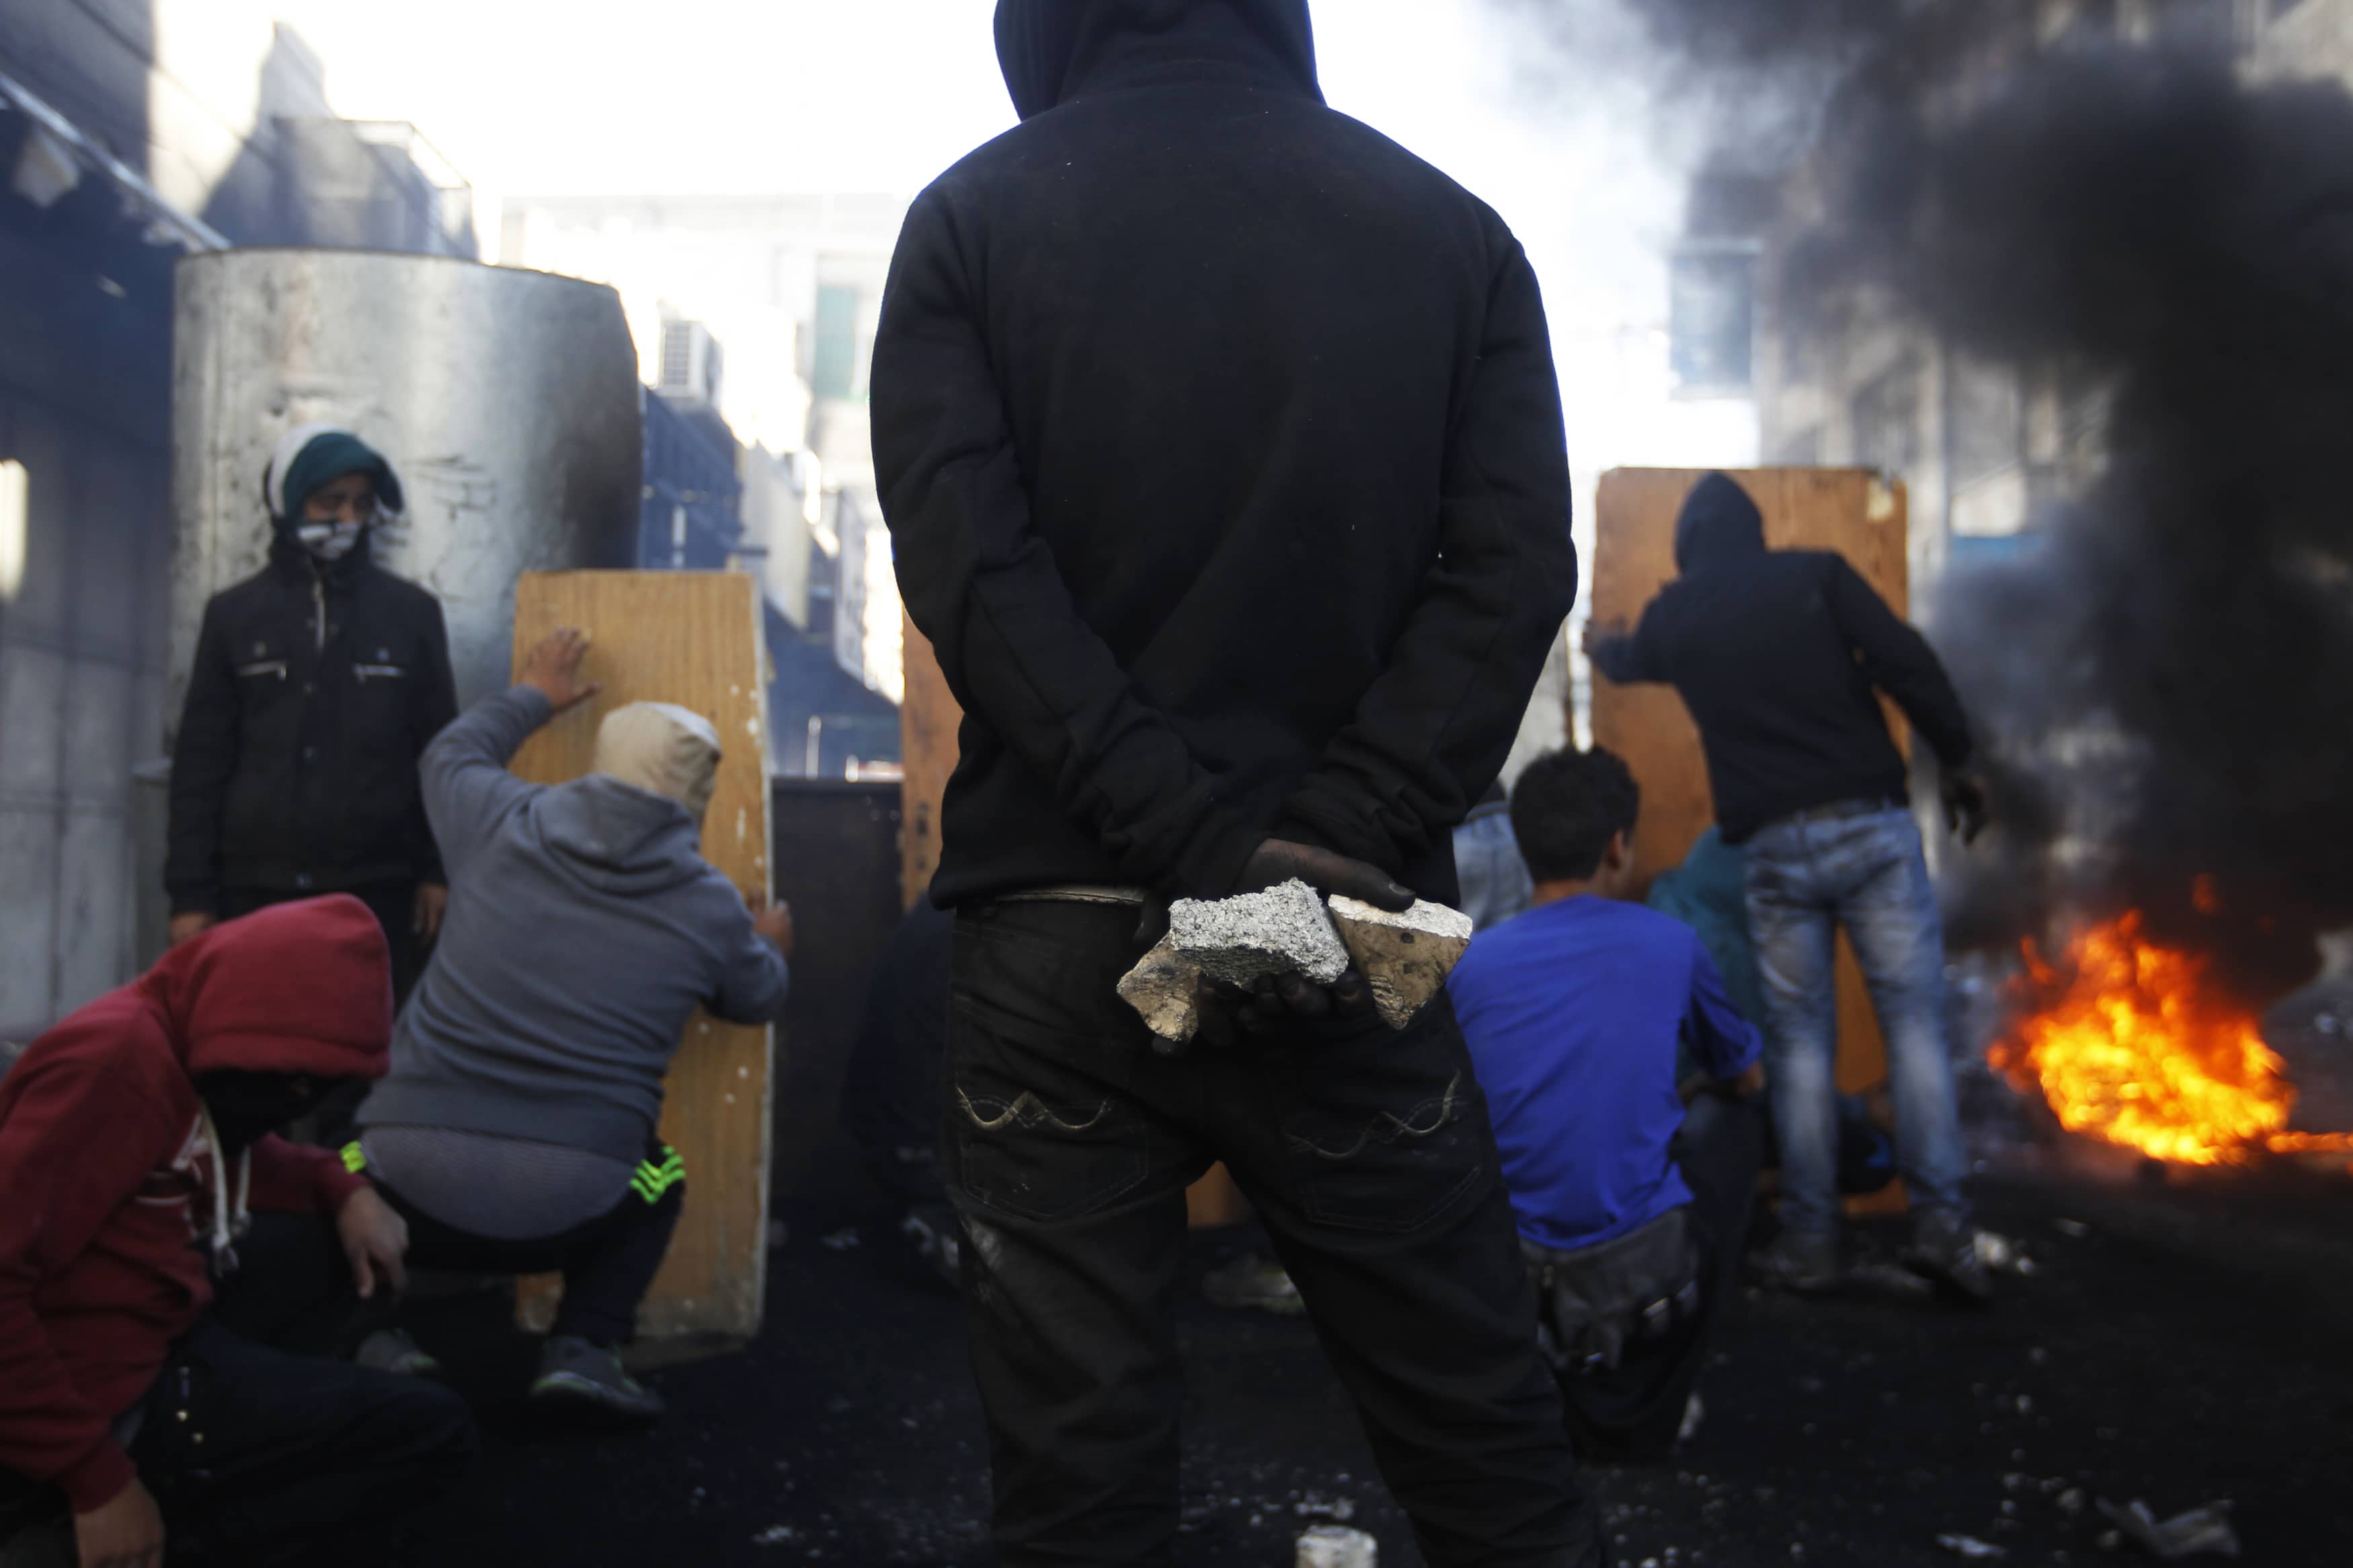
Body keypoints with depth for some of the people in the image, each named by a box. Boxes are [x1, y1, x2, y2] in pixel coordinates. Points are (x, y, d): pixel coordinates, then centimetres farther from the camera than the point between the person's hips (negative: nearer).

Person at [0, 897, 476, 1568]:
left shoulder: (184, 1039, 4)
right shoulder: (117, 1060, -25)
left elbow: (239, 1155, 23)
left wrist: (345, 1190, 2)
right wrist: (96, 1477, -25)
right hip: (112, 1387, -9)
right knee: (436, 1431, -7)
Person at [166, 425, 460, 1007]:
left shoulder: (412, 612, 7)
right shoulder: (234, 614, 8)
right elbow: (201, 761, 7)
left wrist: (439, 870, 1)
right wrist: (190, 892, 1)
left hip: (378, 892, 0)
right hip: (256, 890, 1)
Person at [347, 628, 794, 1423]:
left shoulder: (503, 826, 4)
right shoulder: (711, 908, 1)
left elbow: (450, 753, 28)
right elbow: (756, 1000, 23)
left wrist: (532, 697, 45)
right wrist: (770, 949, 45)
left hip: (410, 1190, 1)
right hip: (563, 1216, -1)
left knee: (360, 1154, 33)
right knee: (659, 1175, 31)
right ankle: (585, 1344, 11)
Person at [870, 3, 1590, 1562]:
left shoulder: (971, 220, 5)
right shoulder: (1451, 225, 9)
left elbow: (971, 566, -8)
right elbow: (1512, 565, -3)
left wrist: (1202, 839, -13)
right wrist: (1336, 836, -10)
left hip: (1063, 930, -1)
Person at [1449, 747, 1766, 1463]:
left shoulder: (1469, 962, 3)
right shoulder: (1670, 945, 2)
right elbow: (1747, 1078, 19)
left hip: (1501, 1285, 3)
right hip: (1647, 1274, -2)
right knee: (1733, 1121, 26)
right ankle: (1650, 1408, 23)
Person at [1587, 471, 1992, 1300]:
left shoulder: (1675, 615, 14)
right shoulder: (1816, 574, 5)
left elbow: (1630, 661, 38)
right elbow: (1905, 661, -9)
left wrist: (1601, 646, 61)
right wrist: (1956, 758, 0)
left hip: (1775, 846, 2)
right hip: (1871, 825, -1)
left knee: (1801, 1040, 9)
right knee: (1914, 1022, 3)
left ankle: (1809, 1240, 9)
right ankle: (1940, 1220, -4)